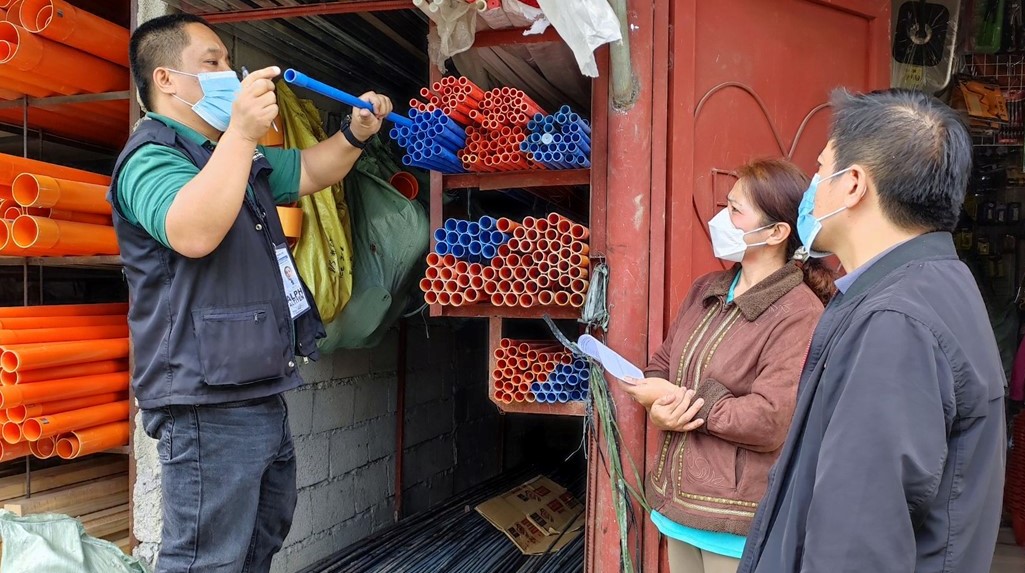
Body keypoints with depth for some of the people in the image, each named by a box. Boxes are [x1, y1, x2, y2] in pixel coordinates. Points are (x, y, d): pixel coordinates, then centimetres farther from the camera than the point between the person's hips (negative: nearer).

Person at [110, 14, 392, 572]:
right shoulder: (150, 156, -12)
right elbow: (194, 233, -32)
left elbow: (307, 172, 27)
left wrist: (354, 134, 9)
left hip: (262, 396, 10)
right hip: (209, 407, -10)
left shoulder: (229, 154, 20)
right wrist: (241, 133, -39)